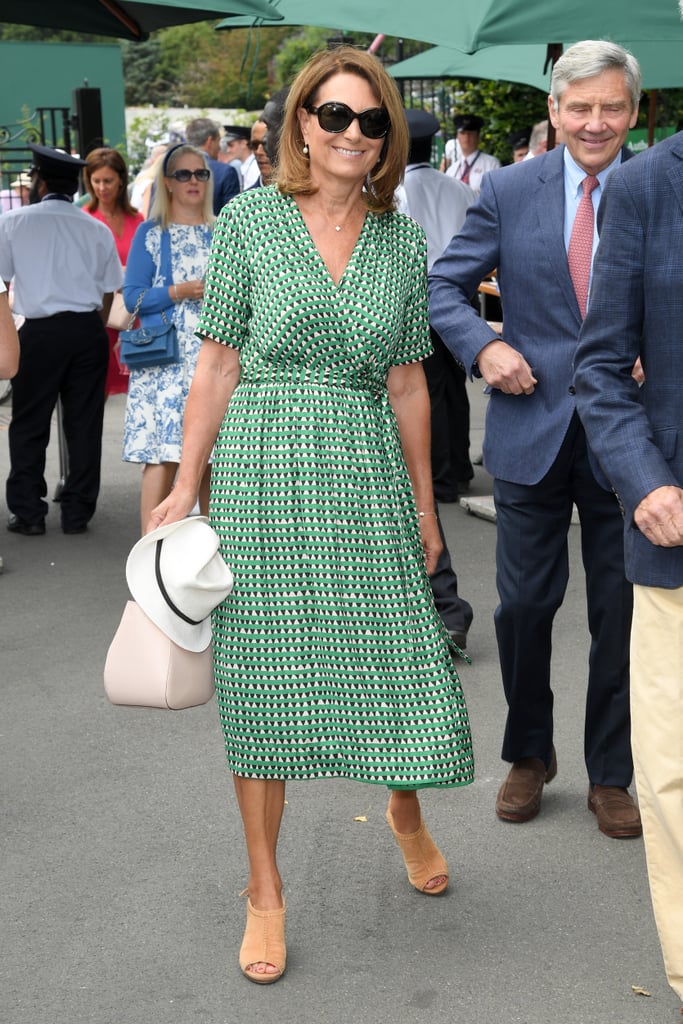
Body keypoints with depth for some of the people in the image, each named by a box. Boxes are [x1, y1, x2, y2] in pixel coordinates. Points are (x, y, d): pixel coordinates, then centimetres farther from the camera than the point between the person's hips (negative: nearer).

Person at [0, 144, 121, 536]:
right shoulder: (97, 230, 7)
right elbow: (109, 291, 8)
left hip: (41, 331, -2)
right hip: (88, 331, 3)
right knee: (84, 423, 8)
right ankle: (77, 512, 13)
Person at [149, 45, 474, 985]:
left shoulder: (404, 241, 6)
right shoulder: (251, 220, -1)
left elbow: (406, 382, 11)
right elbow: (218, 365, 0)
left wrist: (423, 504, 13)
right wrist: (185, 487, -2)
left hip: (366, 468, 2)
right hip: (261, 466, -2)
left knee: (398, 654, 3)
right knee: (262, 675, 4)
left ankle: (405, 810, 37)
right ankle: (265, 892, 19)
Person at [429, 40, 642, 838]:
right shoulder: (509, 190, 0)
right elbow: (444, 284, 5)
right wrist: (482, 346, -12)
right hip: (533, 430, 0)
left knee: (620, 613, 9)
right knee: (524, 603, 9)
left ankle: (611, 774, 26)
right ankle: (528, 756, 31)